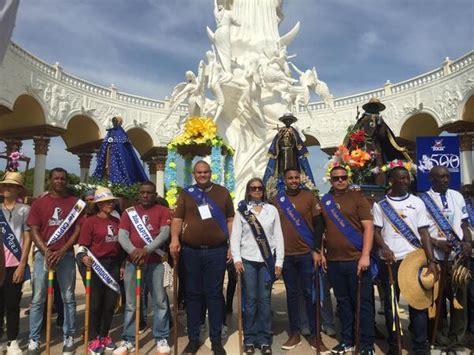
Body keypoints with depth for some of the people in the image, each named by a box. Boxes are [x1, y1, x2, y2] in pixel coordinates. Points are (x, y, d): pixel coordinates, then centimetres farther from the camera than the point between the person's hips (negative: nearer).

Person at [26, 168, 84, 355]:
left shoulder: (75, 203, 4)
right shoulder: (39, 203, 5)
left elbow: (78, 230, 0)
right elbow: (34, 231, 0)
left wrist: (62, 251, -11)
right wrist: (47, 252, -13)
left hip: (66, 254, 0)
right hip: (43, 254, 0)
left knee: (68, 298, 6)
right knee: (38, 299, 5)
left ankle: (69, 337, 17)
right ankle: (33, 339, 17)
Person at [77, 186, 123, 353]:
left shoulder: (117, 221, 11)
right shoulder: (89, 221, -5)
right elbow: (82, 245, -8)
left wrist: (122, 264, 14)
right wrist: (84, 257, -28)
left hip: (114, 264, 5)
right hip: (97, 265, -5)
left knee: (111, 303, 11)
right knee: (96, 303, 3)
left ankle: (104, 335, 27)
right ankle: (93, 338, 19)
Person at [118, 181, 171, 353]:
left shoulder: (163, 211, 4)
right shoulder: (129, 212, 11)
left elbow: (164, 233, -8)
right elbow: (122, 236, 1)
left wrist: (146, 250, -20)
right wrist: (133, 251, -18)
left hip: (155, 262, -1)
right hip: (132, 262, 2)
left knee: (160, 301, 3)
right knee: (131, 302, 8)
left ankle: (162, 338, 15)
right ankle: (129, 339, 20)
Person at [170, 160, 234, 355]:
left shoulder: (223, 192, 7)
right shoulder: (186, 194, 8)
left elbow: (230, 220, 7)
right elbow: (177, 218, 2)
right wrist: (175, 239, -14)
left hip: (217, 251, -1)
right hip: (191, 251, 1)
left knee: (214, 294, 6)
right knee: (192, 294, 10)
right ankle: (193, 339, 24)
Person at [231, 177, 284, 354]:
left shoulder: (272, 210, 8)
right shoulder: (242, 210, 5)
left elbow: (278, 237, 5)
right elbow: (235, 236, 0)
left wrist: (279, 261, -1)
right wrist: (236, 259, -10)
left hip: (267, 260, 1)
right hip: (248, 260, -1)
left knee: (265, 299, 5)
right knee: (250, 299, 4)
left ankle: (264, 339, 16)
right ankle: (250, 339, 16)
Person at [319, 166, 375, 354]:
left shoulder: (357, 198, -2)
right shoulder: (325, 201, 9)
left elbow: (368, 227, -8)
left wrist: (365, 255, -16)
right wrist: (321, 252, 9)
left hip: (356, 259, -4)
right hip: (333, 261, 4)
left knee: (363, 303, 5)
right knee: (343, 302, 15)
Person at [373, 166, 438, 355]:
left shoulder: (417, 202, 6)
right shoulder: (380, 204, 4)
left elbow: (424, 233, 2)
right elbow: (376, 231, 1)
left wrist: (431, 261, -6)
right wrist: (384, 248, -19)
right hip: (389, 261, 0)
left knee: (418, 303, 3)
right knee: (390, 303, 8)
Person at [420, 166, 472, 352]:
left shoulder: (457, 196, 9)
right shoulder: (422, 200, -4)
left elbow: (464, 224, 11)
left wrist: (468, 242, -5)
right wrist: (437, 243, -17)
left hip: (459, 255, 4)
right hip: (435, 257, -3)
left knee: (460, 296, 8)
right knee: (438, 298, 7)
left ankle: (456, 338, 24)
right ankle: (440, 337, 24)